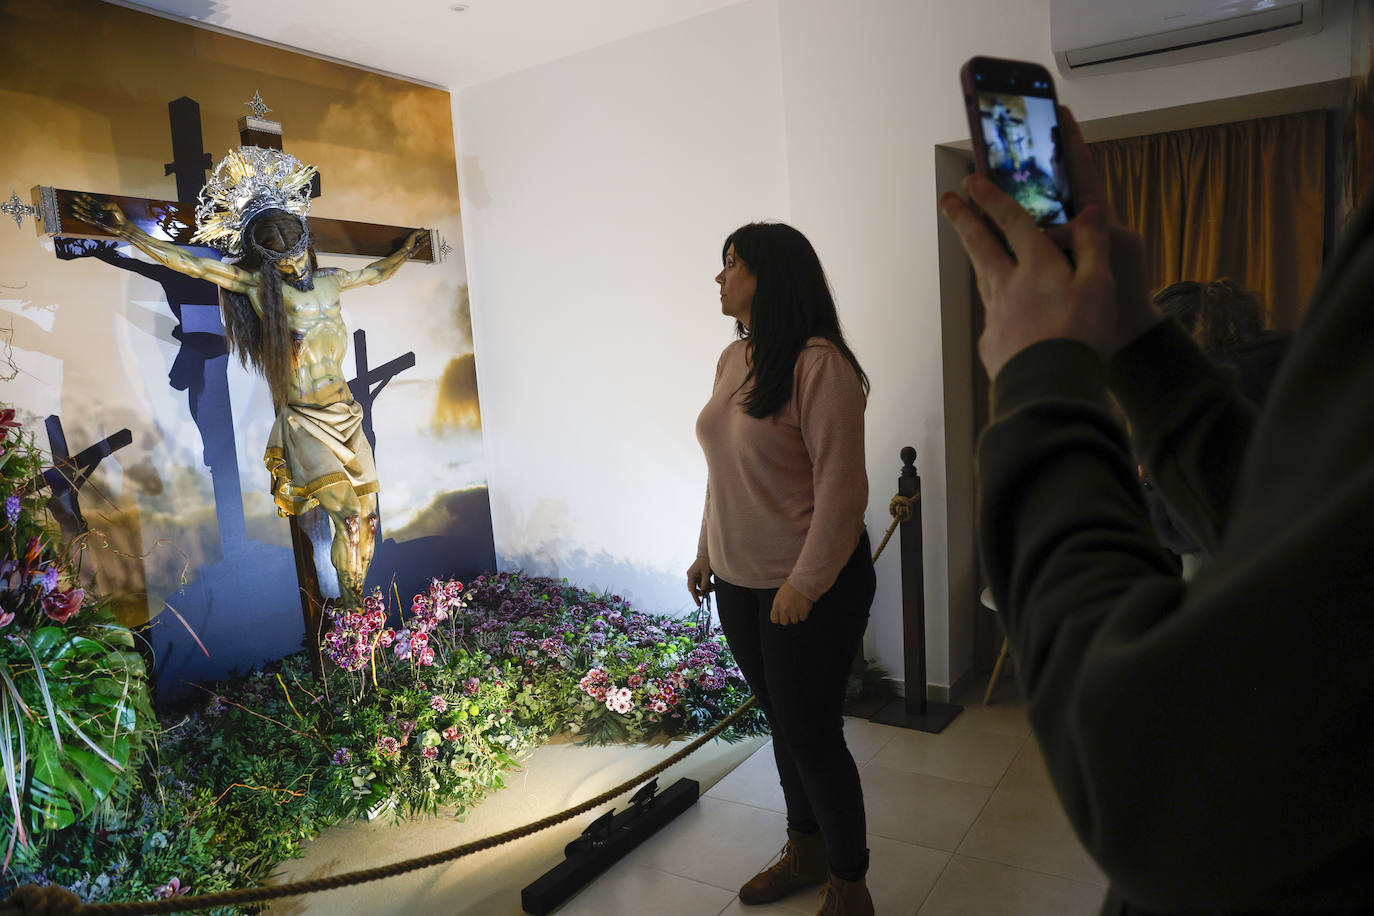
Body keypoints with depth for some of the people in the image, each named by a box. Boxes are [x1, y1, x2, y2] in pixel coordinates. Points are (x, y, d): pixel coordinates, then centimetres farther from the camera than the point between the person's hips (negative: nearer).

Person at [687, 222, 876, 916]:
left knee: (811, 734, 3)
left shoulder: (818, 362, -19)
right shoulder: (733, 359, 7)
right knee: (782, 721, 20)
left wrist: (806, 583, -19)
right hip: (739, 581, 8)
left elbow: (841, 486, -21)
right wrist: (707, 552, 16)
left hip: (807, 586, -8)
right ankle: (806, 852, 41)